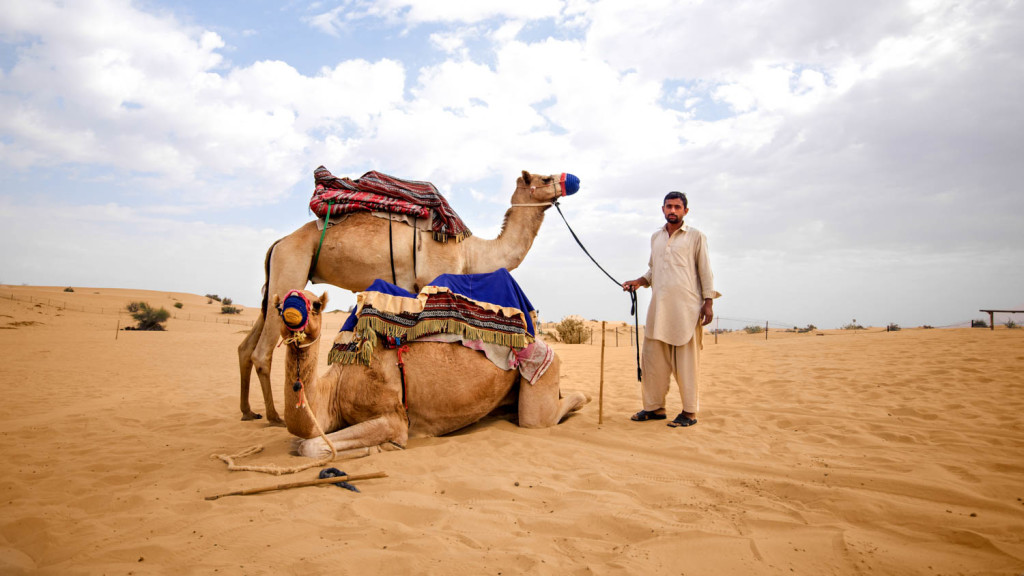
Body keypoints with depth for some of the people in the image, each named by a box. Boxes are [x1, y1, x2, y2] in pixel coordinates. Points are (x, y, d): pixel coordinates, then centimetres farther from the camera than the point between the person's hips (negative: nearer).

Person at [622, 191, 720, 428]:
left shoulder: (695, 236, 4)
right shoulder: (655, 237, 17)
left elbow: (705, 271, 2)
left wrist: (708, 302, -6)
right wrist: (638, 282, 8)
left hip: (686, 308, -5)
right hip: (659, 307, 5)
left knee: (686, 361, -2)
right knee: (652, 358, 4)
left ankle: (690, 412, 7)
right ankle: (655, 407, 14)